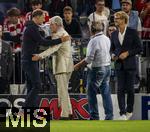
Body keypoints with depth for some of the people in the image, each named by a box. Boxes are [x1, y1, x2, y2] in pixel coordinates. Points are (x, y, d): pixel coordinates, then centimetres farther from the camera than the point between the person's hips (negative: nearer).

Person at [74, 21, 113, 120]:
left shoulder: (94, 41, -16)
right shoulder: (107, 39, 7)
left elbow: (89, 59, -17)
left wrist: (78, 65, -3)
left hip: (97, 69, -7)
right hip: (107, 67, 7)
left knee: (91, 93, 2)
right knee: (106, 92, 10)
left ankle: (94, 116, 2)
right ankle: (109, 116, 8)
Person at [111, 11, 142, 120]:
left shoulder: (133, 32, -4)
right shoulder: (114, 34, 9)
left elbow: (139, 48, -3)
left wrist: (127, 53, -14)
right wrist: (113, 55, -3)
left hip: (130, 65, -3)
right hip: (119, 65, 3)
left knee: (130, 89, 2)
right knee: (120, 90, -3)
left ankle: (129, 111, 19)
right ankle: (122, 113, -2)